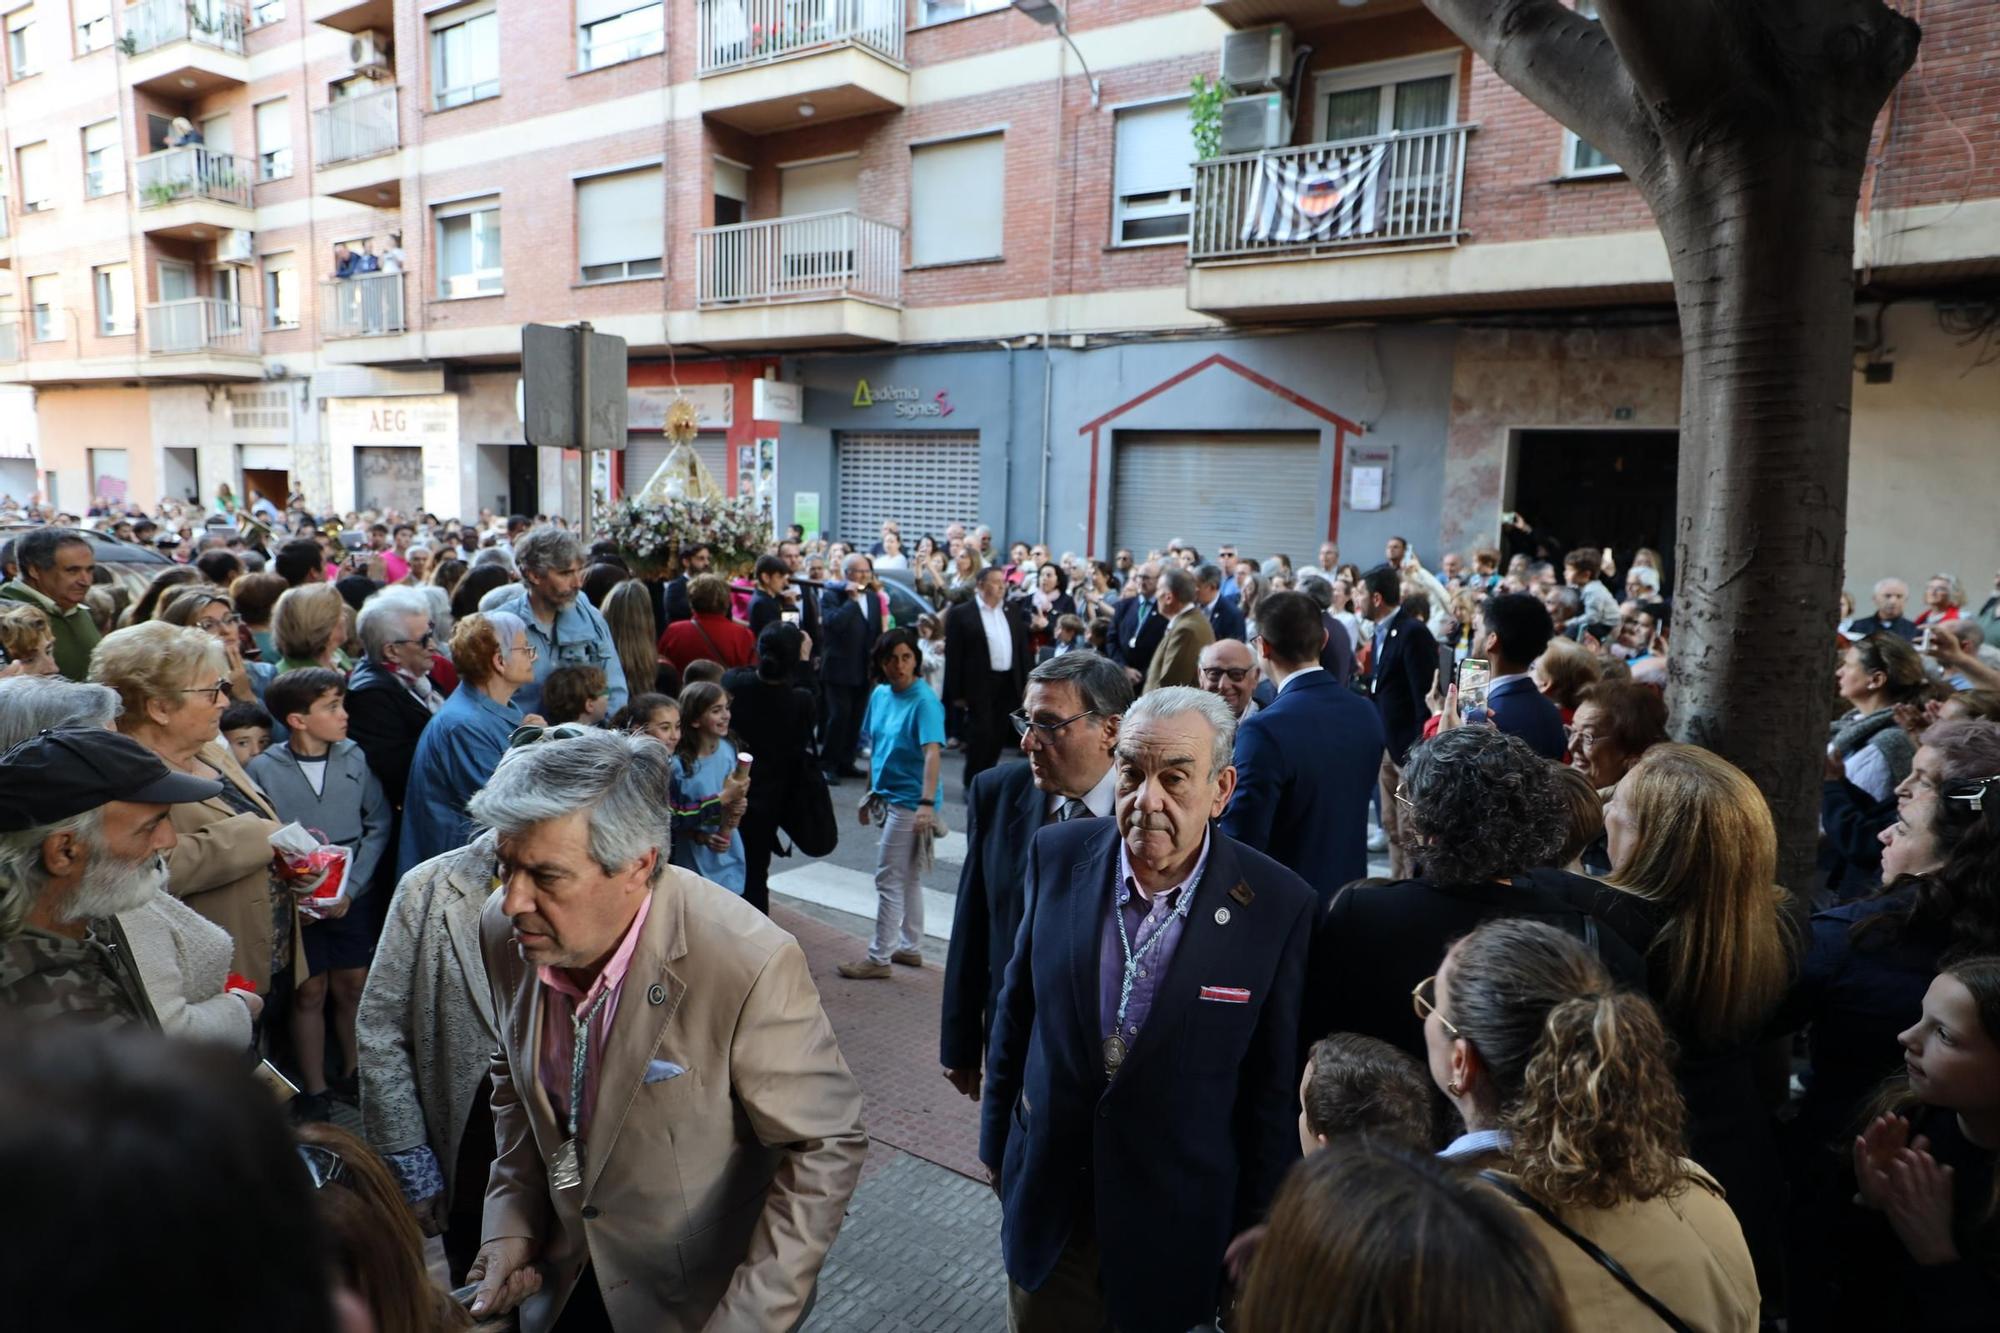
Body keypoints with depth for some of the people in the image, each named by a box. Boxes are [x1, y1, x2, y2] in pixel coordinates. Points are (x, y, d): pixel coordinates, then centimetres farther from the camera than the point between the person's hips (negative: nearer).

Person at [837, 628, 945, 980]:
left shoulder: (925, 701, -18)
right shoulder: (879, 695, 4)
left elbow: (932, 753, -29)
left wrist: (927, 803, -39)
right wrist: (871, 793, 17)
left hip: (910, 801, -8)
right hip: (888, 798, 8)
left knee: (888, 879, -2)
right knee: (908, 878, 18)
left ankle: (879, 958, 8)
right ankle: (910, 948, 30)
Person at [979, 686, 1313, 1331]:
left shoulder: (1278, 906, -18)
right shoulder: (1058, 855, -11)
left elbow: (1274, 1088, -8)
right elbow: (1016, 1010, 2)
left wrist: (1256, 1234, 0)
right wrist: (997, 1143, 9)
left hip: (1176, 1221, -2)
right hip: (1049, 1201, 2)